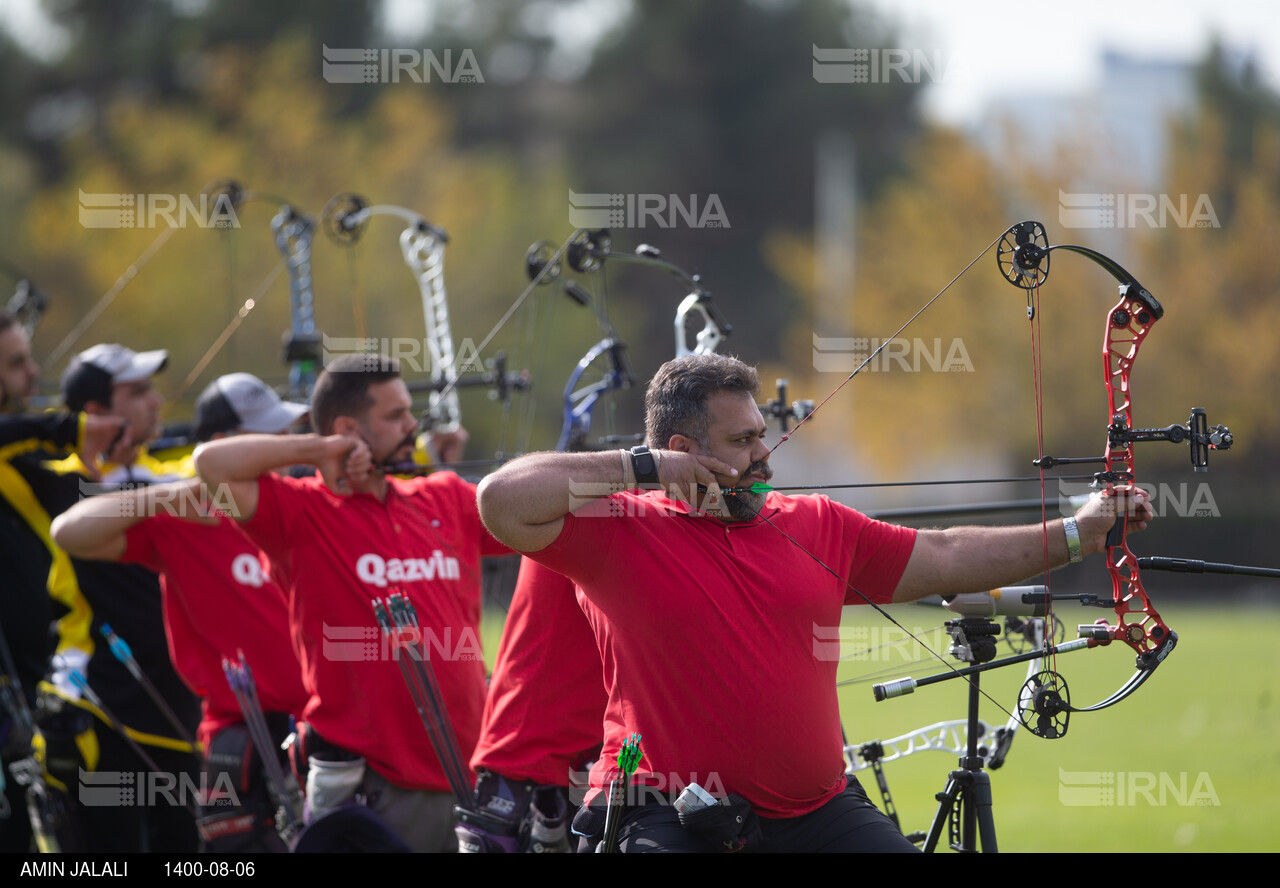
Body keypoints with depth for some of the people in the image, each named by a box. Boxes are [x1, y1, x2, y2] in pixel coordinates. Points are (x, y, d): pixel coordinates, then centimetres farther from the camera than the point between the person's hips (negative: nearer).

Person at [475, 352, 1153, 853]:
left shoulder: (816, 527, 15)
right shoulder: (620, 533, -1)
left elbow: (945, 557, 18)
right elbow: (503, 500, -14)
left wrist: (1072, 535, 14)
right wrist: (641, 469, -12)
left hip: (818, 813, 5)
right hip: (674, 822, -5)